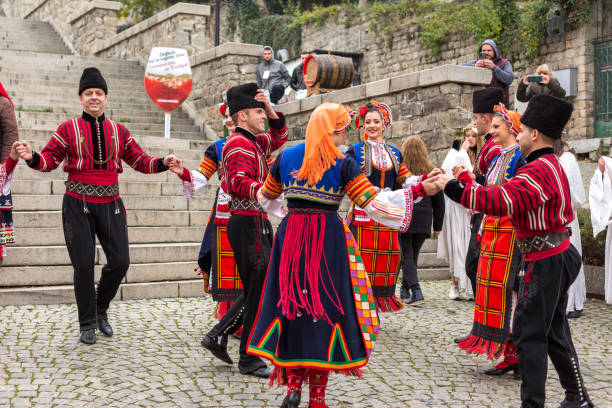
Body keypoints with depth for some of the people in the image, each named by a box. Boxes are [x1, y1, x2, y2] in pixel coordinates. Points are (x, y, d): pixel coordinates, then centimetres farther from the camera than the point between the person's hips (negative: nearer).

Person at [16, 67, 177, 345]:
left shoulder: (119, 131, 9)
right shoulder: (68, 129, 1)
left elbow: (141, 162, 10)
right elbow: (49, 160, -3)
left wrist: (163, 163, -8)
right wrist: (32, 157, -24)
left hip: (110, 203, 3)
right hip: (78, 204, -3)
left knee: (120, 261, -1)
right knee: (84, 264, -3)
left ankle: (101, 308, 26)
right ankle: (87, 324, 14)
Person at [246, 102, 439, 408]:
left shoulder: (285, 157, 5)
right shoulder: (343, 164, -7)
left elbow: (265, 197, 16)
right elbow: (372, 203, -14)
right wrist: (418, 190, -11)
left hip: (290, 236, 3)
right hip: (328, 239, -3)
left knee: (291, 305, 12)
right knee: (325, 307, 4)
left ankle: (293, 383, 6)